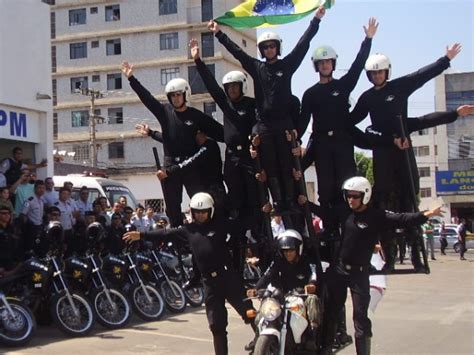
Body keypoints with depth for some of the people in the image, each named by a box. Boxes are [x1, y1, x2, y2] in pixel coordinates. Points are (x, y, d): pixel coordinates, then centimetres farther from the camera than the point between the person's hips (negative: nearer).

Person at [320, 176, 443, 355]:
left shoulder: (377, 216, -12)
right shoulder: (345, 213, 3)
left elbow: (401, 219, -24)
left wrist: (425, 215, -35)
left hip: (359, 273, -5)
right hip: (338, 268, 5)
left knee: (360, 317, -4)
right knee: (330, 311, 16)